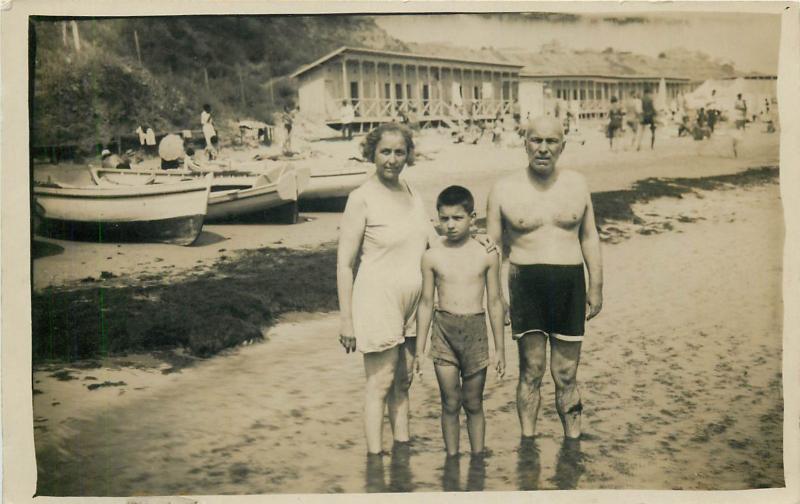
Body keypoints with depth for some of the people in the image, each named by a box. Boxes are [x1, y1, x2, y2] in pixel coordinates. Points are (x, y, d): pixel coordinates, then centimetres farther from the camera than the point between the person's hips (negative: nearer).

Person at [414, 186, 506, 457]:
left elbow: (495, 302, 5)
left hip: (475, 330, 0)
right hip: (443, 332, 0)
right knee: (450, 404, 4)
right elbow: (426, 303, 6)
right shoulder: (432, 257, 1)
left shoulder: (487, 255, 0)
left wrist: (500, 348, 6)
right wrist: (420, 348, 6)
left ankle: (478, 457, 21)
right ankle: (452, 457, 17)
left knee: (473, 404, 9)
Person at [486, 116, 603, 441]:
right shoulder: (504, 189, 1)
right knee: (531, 371, 0)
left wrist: (596, 287, 11)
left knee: (566, 375, 8)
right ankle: (527, 442, 14)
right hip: (526, 284, -2)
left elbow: (589, 237, 15)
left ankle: (572, 442, 21)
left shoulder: (577, 185, 8)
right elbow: (493, 246, 4)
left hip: (569, 284, 2)